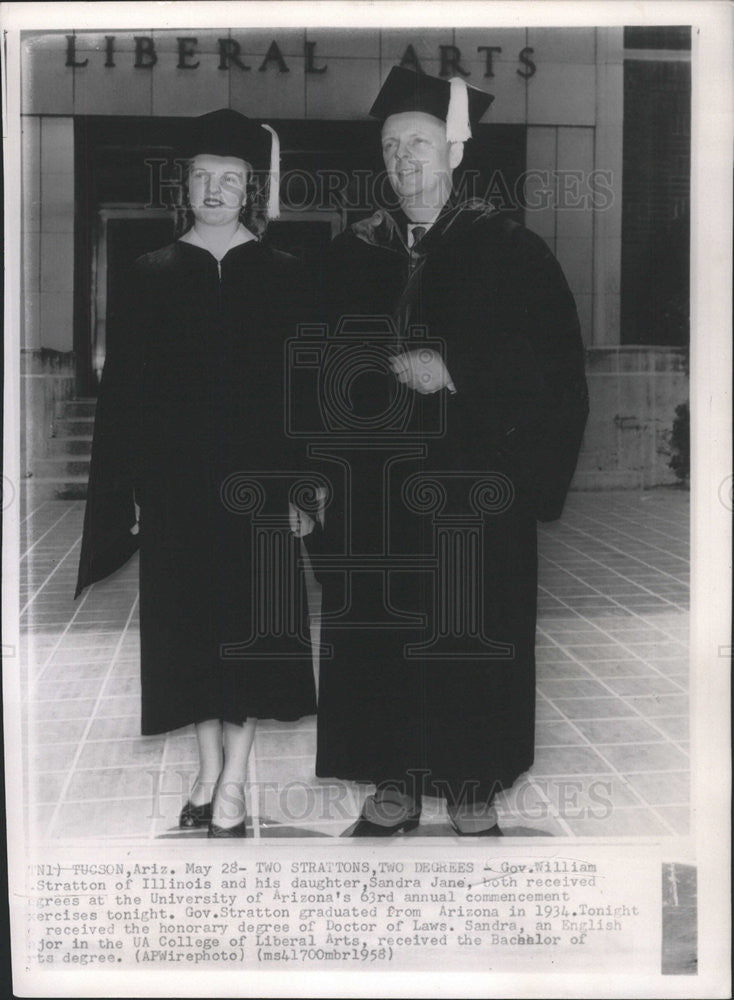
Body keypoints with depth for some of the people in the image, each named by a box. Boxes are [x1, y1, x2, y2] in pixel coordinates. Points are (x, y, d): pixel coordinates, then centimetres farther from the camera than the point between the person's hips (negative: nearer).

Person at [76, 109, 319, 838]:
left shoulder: (280, 275, 2)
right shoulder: (153, 274, 6)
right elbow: (123, 387, 3)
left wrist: (300, 484, -9)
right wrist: (120, 488, -4)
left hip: (255, 476, -1)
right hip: (176, 478, 2)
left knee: (248, 626, 2)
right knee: (189, 626, 7)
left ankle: (234, 785, 12)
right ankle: (209, 771, 24)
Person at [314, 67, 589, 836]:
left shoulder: (509, 249, 1)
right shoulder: (351, 254, 10)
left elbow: (553, 363, -6)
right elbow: (326, 362, 11)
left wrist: (452, 369, -15)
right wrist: (393, 368, -5)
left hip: (475, 485, -2)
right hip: (374, 481, 3)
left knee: (471, 632, 3)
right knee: (378, 631, 4)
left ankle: (472, 790, 19)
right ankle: (396, 786, 20)